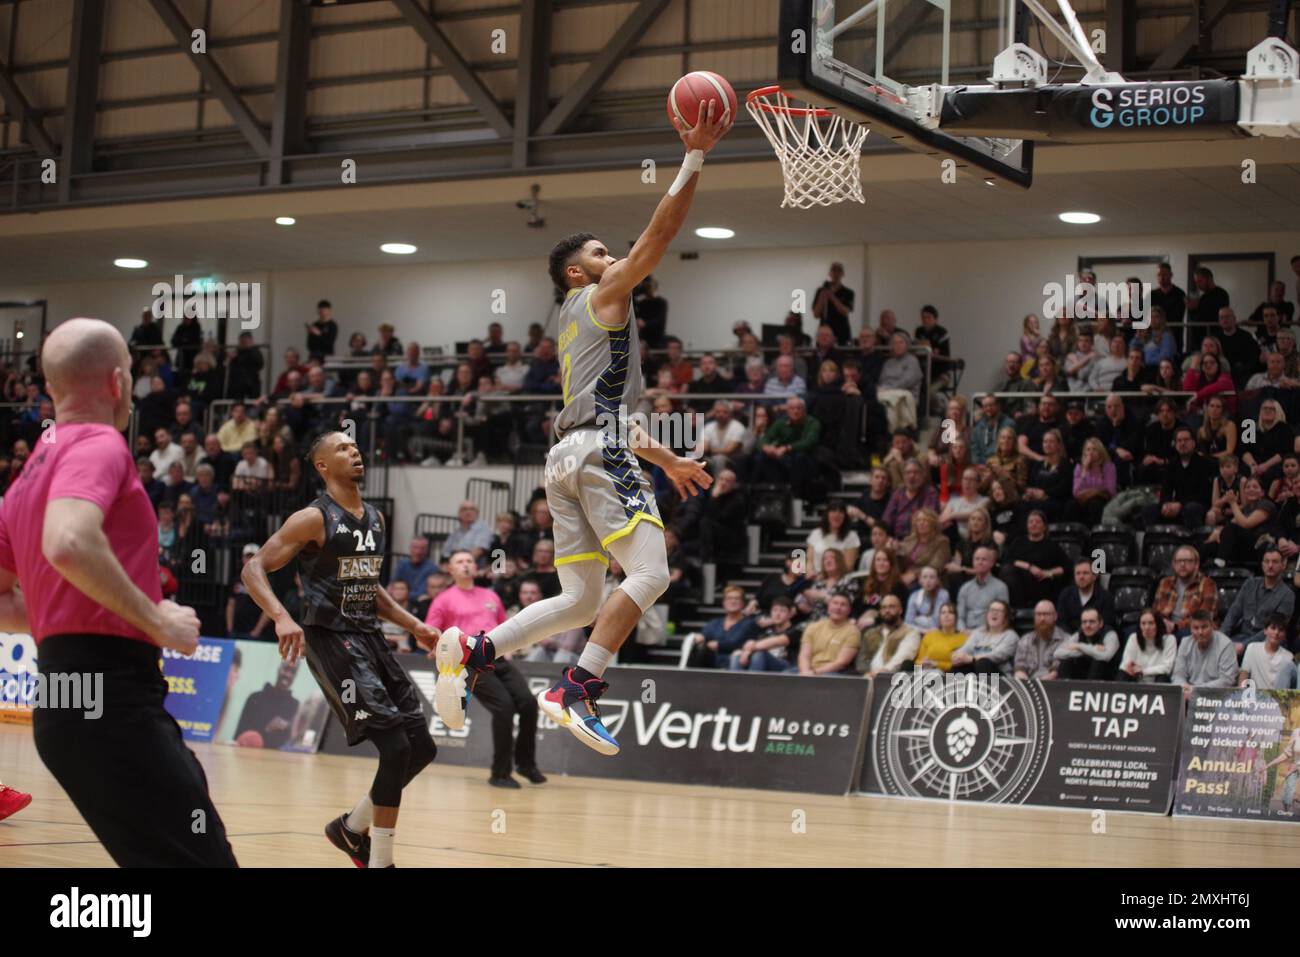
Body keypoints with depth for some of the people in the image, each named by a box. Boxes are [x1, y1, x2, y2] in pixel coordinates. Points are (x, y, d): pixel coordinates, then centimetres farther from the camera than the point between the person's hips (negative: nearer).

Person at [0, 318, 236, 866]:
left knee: (160, 856, 18)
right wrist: (156, 621, -17)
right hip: (110, 698, -10)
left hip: (67, 696, 10)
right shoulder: (99, 443, -7)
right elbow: (68, 544, -27)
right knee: (200, 858, -12)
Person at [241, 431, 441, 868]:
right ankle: (379, 860, -3)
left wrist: (414, 625, 15)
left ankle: (352, 826, 24)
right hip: (332, 639, -8)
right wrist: (282, 617, -29)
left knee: (422, 747, 5)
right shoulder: (314, 518, -9)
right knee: (396, 746, -16)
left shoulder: (376, 518, 14)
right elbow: (253, 569, -13)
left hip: (370, 638, 8)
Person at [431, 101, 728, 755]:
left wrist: (665, 460, 33)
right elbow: (659, 235, -4)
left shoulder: (578, 324, 30)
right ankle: (574, 692, -25)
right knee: (650, 574, -15)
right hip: (601, 451, -9)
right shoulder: (602, 296, 6)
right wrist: (695, 157, 0)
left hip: (568, 454, 9)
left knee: (580, 600, 6)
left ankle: (470, 652, -8)